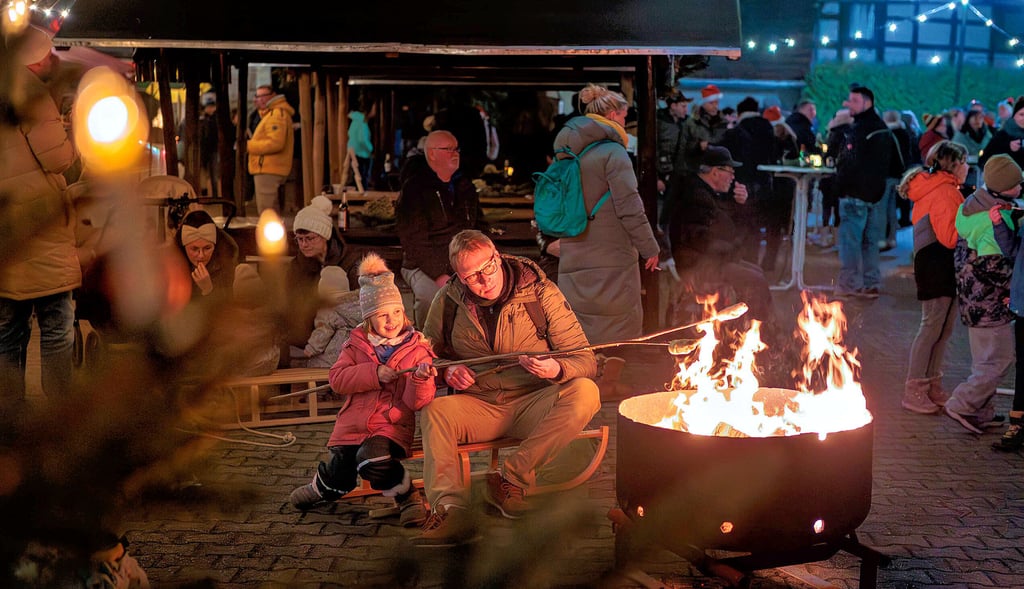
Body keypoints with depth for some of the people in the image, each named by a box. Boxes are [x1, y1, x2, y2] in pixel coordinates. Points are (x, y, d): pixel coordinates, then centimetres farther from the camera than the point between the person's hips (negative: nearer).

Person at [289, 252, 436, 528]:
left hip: (392, 425, -3)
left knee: (371, 460, -32)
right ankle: (321, 487, 34)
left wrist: (420, 380, -29)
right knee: (339, 478, -5)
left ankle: (408, 497, -6)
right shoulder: (356, 344, 7)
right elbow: (337, 379, -5)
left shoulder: (417, 349, 0)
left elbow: (416, 402, -6)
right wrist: (374, 374, -16)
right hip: (353, 423, 3)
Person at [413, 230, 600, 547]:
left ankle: (513, 477, -27)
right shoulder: (449, 300, 1)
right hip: (479, 407, 1)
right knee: (434, 411, -29)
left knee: (585, 392, -30)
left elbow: (585, 360, -5)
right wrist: (447, 370, -8)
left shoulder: (541, 292, -5)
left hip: (533, 406, -1)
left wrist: (557, 369, -29)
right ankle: (452, 511, -46)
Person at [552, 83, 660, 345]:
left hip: (573, 262, 7)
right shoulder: (613, 153, -12)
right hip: (610, 261, -7)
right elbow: (629, 207, -15)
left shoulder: (568, 152, 11)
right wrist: (649, 248, -6)